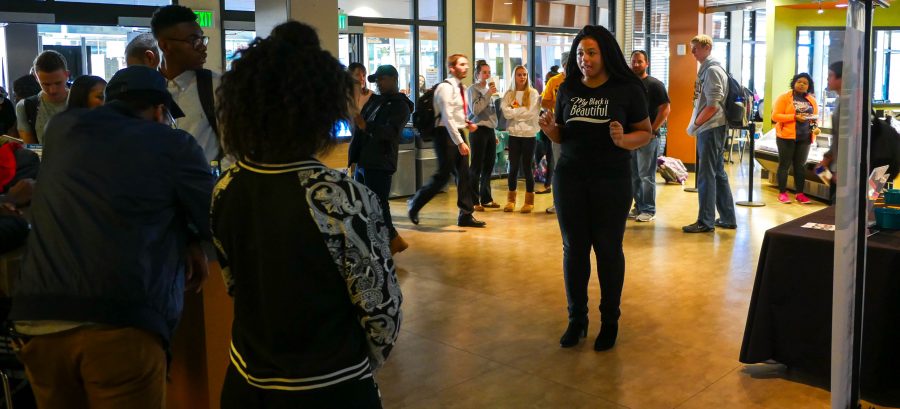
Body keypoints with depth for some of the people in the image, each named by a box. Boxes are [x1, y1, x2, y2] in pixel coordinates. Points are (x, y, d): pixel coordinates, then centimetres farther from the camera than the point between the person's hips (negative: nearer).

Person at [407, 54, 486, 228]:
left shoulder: (461, 88, 13)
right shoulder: (446, 87, -14)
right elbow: (447, 118, -21)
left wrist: (467, 124, 6)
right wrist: (460, 142, -24)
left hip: (458, 133, 9)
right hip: (446, 134, -9)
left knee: (463, 174, 6)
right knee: (443, 175, -5)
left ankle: (466, 215, 10)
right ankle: (415, 204, 14)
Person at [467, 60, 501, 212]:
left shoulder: (488, 89, 17)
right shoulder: (473, 89, -5)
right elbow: (475, 109, -18)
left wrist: (494, 133, 16)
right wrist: (489, 94, -17)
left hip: (490, 131, 7)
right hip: (478, 130, -7)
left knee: (488, 167, 11)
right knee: (476, 167, -4)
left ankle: (486, 199, 19)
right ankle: (474, 201, 0)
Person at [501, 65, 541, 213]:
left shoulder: (533, 93, 0)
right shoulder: (509, 94, 6)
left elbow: (532, 113, -12)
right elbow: (506, 113, -6)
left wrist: (515, 110, -6)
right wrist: (522, 111, -12)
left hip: (529, 134, -2)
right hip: (514, 134, 2)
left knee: (527, 167, 3)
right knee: (513, 167, 5)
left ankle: (529, 201, 11)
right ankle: (511, 200, 15)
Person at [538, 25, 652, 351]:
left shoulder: (627, 89, -4)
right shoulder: (567, 89, 5)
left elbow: (645, 133, 0)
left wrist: (623, 140, -20)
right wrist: (550, 129, -9)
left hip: (612, 180, -3)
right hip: (570, 178, 3)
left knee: (608, 249, 5)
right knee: (574, 248, 7)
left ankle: (610, 321, 19)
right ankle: (577, 319, 20)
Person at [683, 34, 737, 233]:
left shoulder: (712, 70, -13)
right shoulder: (706, 69, 16)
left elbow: (713, 105, -19)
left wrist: (695, 125, -13)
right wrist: (696, 124, 11)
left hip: (710, 129, -10)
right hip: (708, 128, 10)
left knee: (706, 175, -5)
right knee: (718, 173, 13)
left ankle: (706, 221, 0)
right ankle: (727, 218, 20)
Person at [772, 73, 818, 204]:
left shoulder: (812, 100, 12)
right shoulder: (784, 97, -3)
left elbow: (816, 117, 18)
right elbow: (775, 116, -9)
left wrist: (816, 127, -4)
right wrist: (795, 117, -17)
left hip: (805, 137, 4)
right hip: (787, 136, -4)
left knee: (800, 165, 7)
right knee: (785, 164, 1)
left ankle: (799, 193, 13)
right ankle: (782, 193, 6)